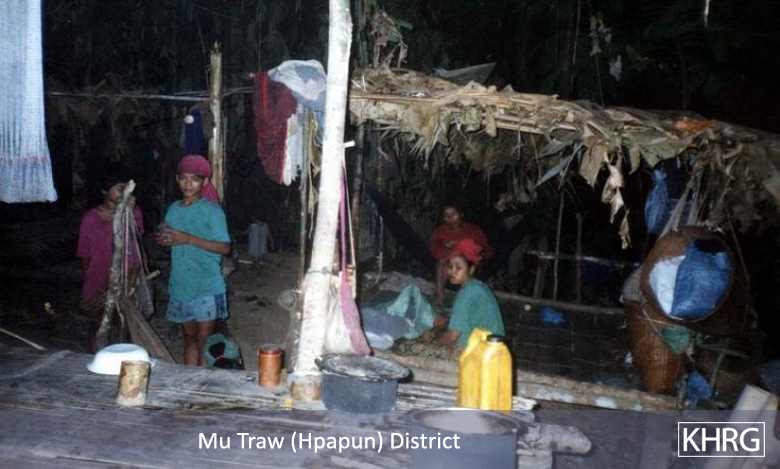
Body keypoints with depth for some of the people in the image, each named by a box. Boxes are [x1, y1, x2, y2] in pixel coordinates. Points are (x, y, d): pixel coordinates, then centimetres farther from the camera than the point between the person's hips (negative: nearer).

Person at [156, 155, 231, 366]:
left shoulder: (212, 210, -9)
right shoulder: (174, 209, 10)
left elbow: (225, 247, -16)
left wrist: (189, 239, -22)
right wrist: (164, 240, -6)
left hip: (207, 287, -6)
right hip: (180, 285, 6)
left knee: (204, 342, -4)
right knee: (189, 337, 15)